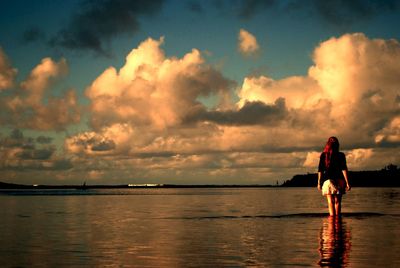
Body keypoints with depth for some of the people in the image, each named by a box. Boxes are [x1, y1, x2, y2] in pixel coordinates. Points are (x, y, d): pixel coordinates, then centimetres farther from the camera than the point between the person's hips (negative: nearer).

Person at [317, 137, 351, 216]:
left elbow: (320, 170, 1)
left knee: (331, 202, -2)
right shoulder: (341, 155, -1)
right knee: (337, 201, 13)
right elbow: (344, 169, -7)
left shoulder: (323, 155, 0)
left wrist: (319, 183, 8)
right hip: (339, 180, 1)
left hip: (328, 180, -1)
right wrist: (347, 183, -6)